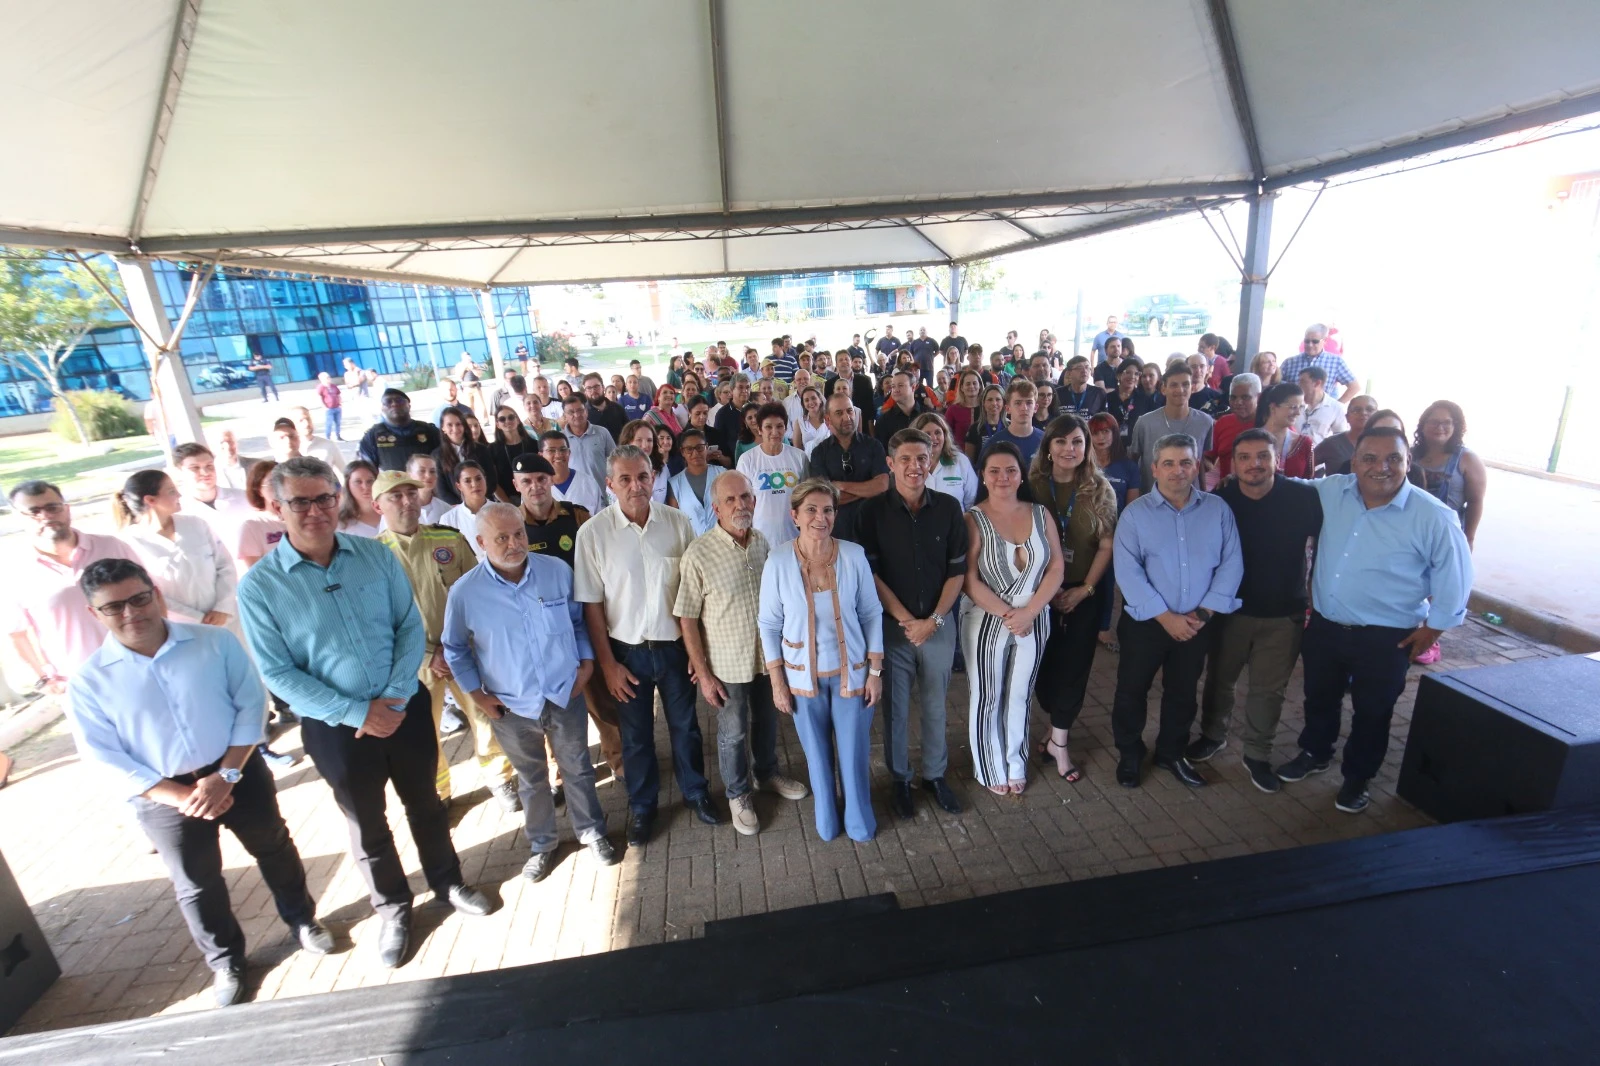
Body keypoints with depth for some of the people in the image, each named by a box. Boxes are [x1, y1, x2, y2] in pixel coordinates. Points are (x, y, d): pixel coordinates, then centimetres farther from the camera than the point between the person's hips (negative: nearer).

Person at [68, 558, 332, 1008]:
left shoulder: (216, 641, -11)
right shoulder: (89, 680, -9)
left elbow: (251, 703, -10)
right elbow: (108, 760, -8)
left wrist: (226, 775, -17)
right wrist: (181, 797, -17)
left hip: (240, 772, 0)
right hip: (165, 796, 0)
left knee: (275, 849, 18)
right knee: (196, 885, 17)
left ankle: (302, 920, 44)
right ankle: (226, 961, 41)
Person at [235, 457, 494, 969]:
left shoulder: (377, 554, -7)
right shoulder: (259, 585, -13)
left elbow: (410, 626, -6)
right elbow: (279, 672, -11)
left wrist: (394, 698, -16)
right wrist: (358, 713, -17)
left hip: (405, 707, 2)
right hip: (335, 725, -1)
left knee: (425, 802, 20)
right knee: (367, 822, 18)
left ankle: (448, 881, 44)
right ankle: (393, 908, 42)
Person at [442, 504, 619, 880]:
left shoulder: (558, 571, -10)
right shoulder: (465, 591, -13)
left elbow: (578, 620, 6)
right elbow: (454, 648, 2)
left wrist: (587, 661, -2)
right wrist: (476, 693, -1)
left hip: (566, 694, 1)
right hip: (511, 705, 0)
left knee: (578, 770, 17)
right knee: (531, 779, 20)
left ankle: (592, 833, 39)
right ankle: (542, 844, 42)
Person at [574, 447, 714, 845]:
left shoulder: (677, 523, -9)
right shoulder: (593, 532, -13)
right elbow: (591, 604, -8)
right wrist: (607, 663, -6)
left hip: (675, 645, 1)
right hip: (627, 650, -1)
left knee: (685, 726, 19)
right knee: (636, 736, 17)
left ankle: (695, 792, 43)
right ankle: (641, 806, 41)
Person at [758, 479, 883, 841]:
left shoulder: (853, 555, -14)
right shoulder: (779, 560, -15)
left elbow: (872, 614, -4)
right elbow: (769, 624, -6)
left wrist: (875, 671, -2)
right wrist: (777, 681, -4)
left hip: (851, 671, 0)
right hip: (803, 675, 0)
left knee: (854, 751, 14)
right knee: (817, 752, 18)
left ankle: (859, 819, 42)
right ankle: (826, 819, 44)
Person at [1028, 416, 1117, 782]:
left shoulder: (1100, 490, 0)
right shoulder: (1032, 486, -4)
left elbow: (1106, 546, 0)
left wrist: (1085, 589, -8)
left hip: (1082, 595, 1)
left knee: (1074, 667, 3)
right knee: (1044, 663, 6)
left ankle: (1058, 740, 18)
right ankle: (1058, 731, 28)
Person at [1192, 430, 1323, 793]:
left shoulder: (1305, 498, -15)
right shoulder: (1221, 501, -12)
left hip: (1284, 614, -1)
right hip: (1230, 609, 1)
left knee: (1269, 689, 11)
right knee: (1219, 678, 17)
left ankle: (1257, 755, 31)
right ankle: (1212, 735, 40)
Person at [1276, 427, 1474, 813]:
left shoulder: (1434, 518, -17)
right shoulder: (1330, 491, -8)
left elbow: (1455, 578, -7)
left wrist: (1432, 628, -3)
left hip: (1386, 638, -3)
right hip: (1323, 625, 3)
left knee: (1371, 711, 16)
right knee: (1319, 697, 23)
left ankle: (1357, 777, 39)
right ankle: (1315, 753, 48)